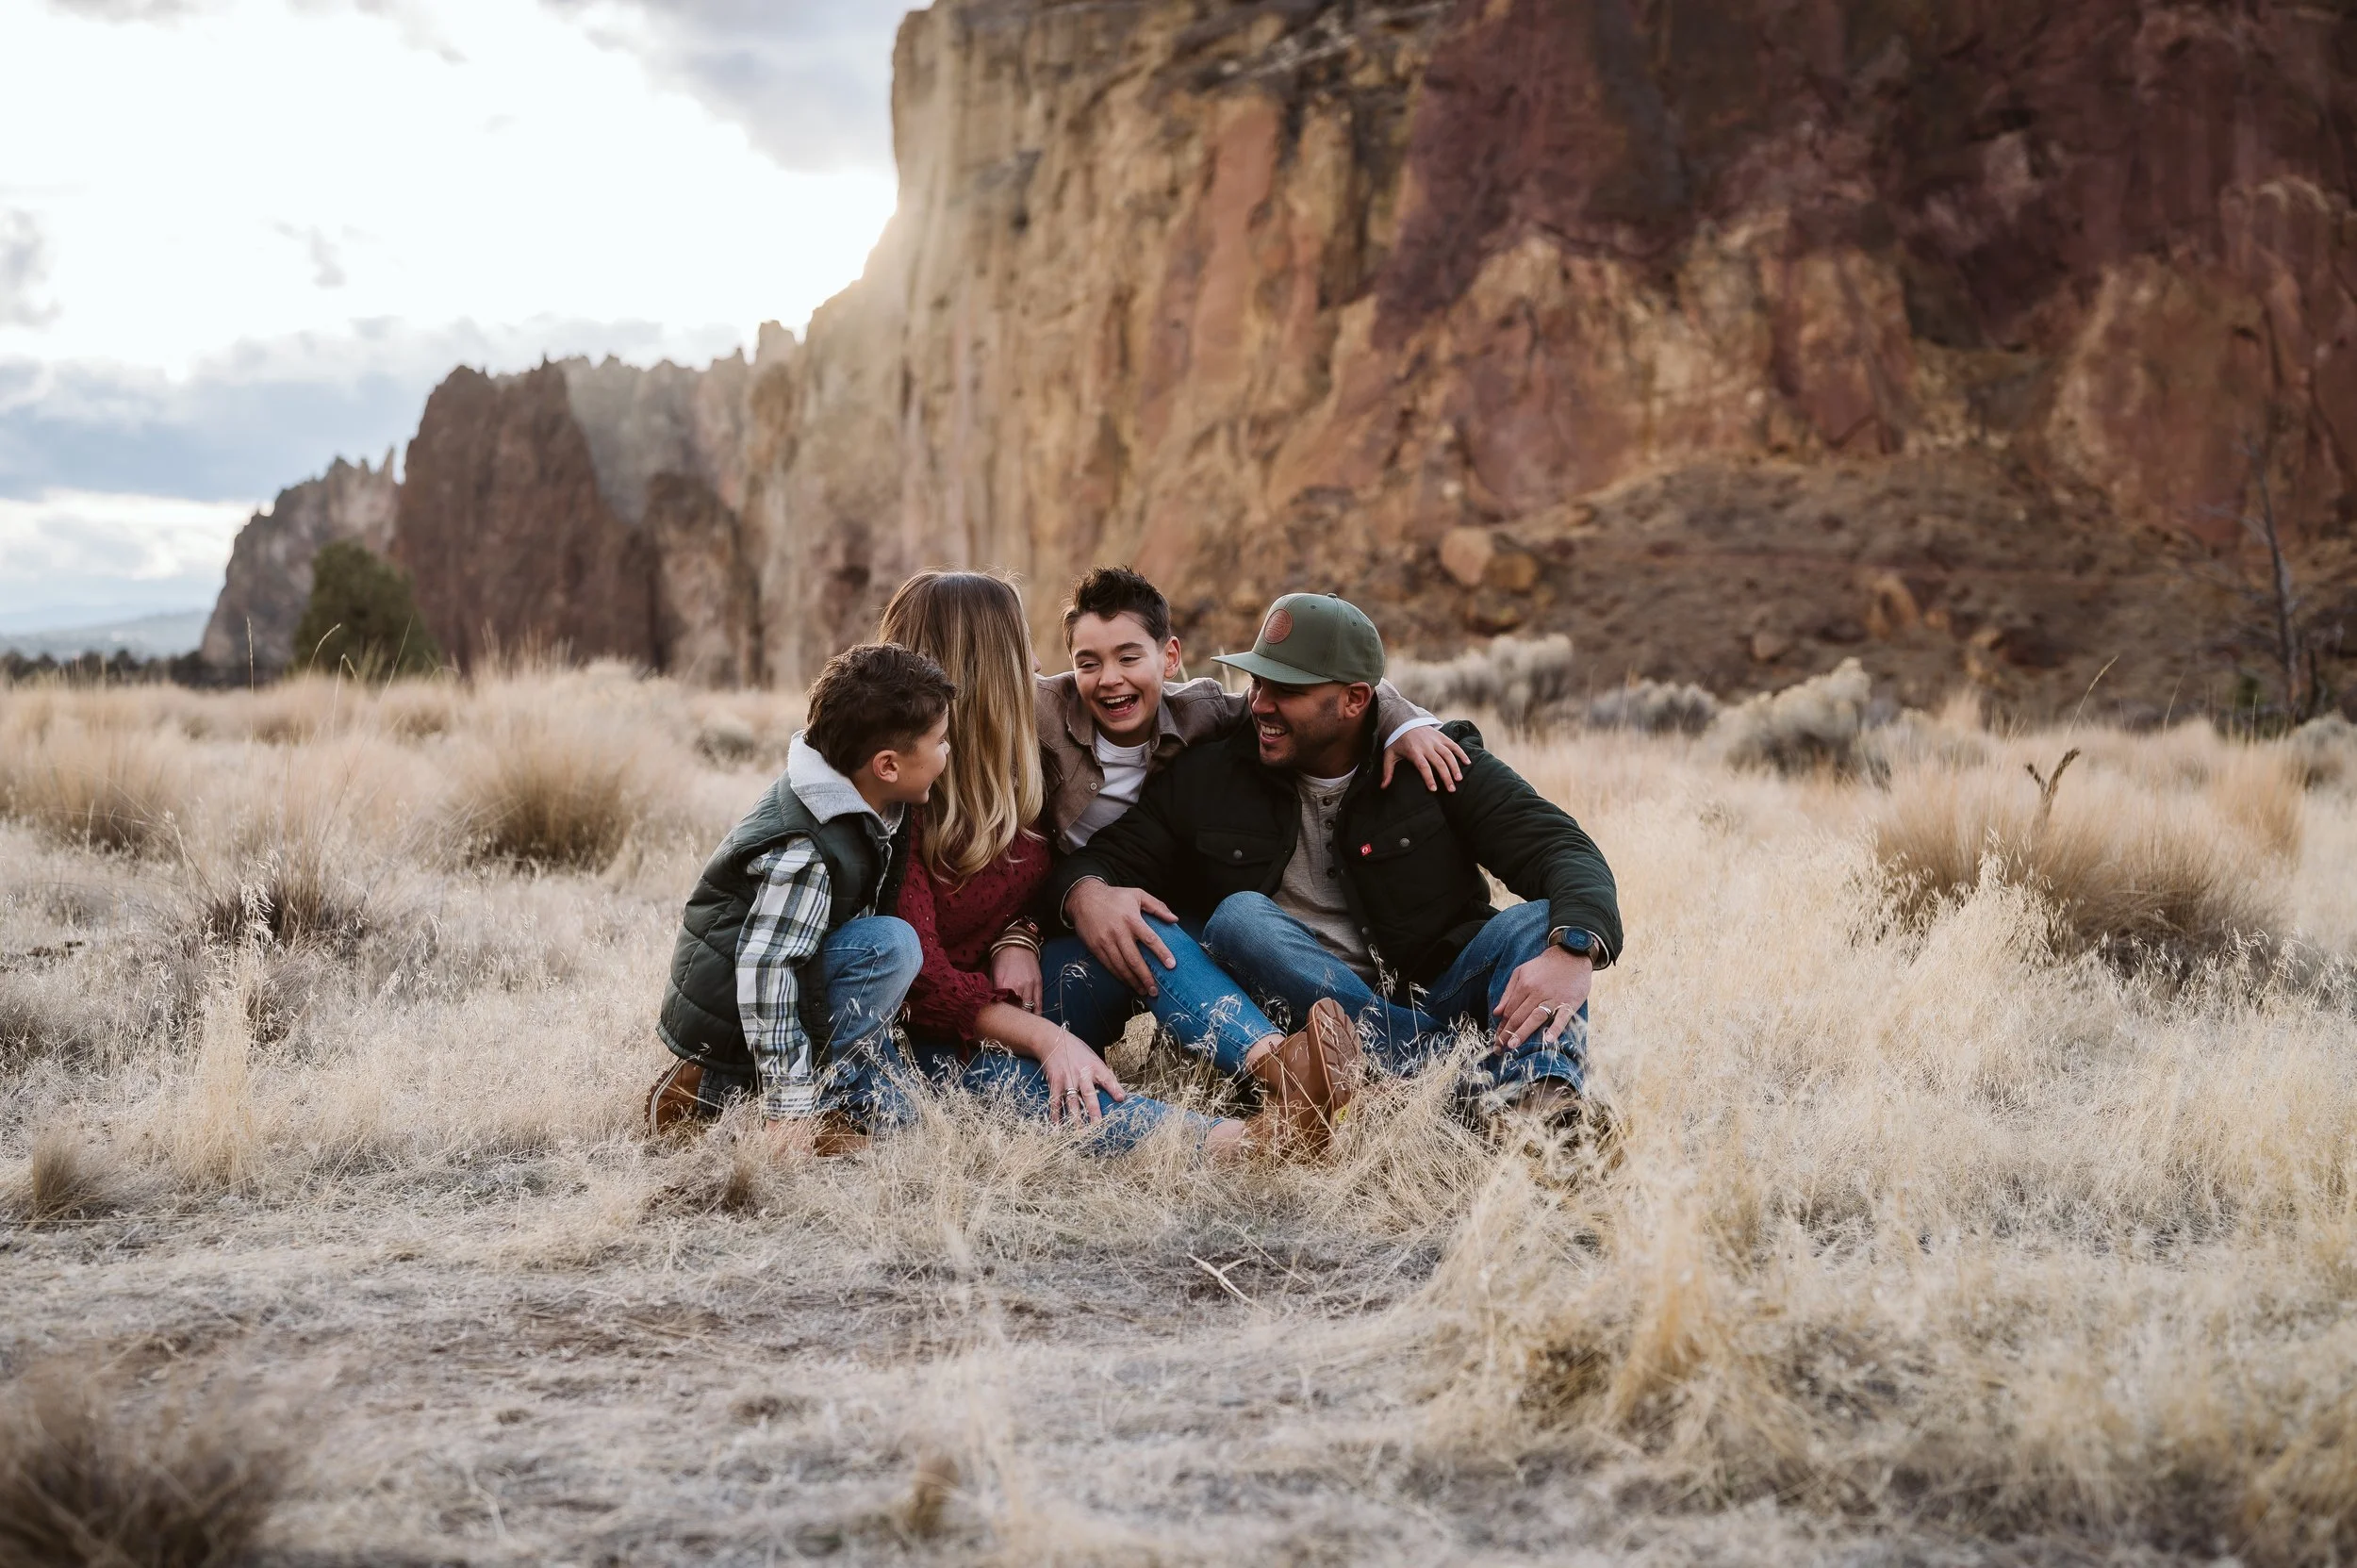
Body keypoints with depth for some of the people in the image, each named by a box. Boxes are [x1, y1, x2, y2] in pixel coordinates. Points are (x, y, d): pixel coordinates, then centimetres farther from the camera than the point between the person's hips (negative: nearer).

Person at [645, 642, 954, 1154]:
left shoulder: (868, 808, -1)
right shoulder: (803, 851, -28)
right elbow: (763, 966, -30)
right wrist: (789, 1108, -30)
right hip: (726, 1011, -10)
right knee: (891, 943, -24)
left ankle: (712, 1087, 15)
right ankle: (832, 1109, -16)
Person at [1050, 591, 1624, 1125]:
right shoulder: (1207, 778, 7)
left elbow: (1562, 850, -9)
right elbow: (1106, 854, 7)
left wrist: (1573, 952, -33)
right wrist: (1087, 893, -22)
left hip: (1435, 1000, -1)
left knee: (1539, 924, -25)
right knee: (1238, 917, -25)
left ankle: (1538, 1101, -56)